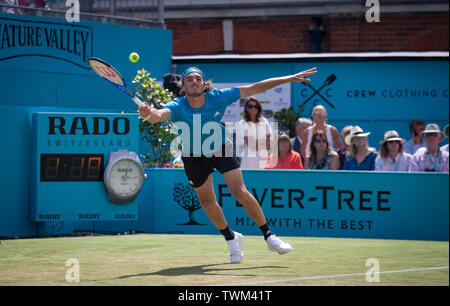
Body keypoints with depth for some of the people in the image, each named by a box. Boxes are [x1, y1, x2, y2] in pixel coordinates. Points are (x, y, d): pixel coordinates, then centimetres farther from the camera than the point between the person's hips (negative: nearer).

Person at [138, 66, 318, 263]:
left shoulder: (217, 97, -22)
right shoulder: (177, 107, -27)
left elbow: (255, 88, -17)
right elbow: (160, 114, -50)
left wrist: (290, 79, -19)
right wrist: (149, 114, -75)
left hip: (221, 149, 0)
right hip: (194, 156, 0)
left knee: (241, 193, -12)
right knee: (207, 202, 9)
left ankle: (268, 237, 3)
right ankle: (231, 238, 34)